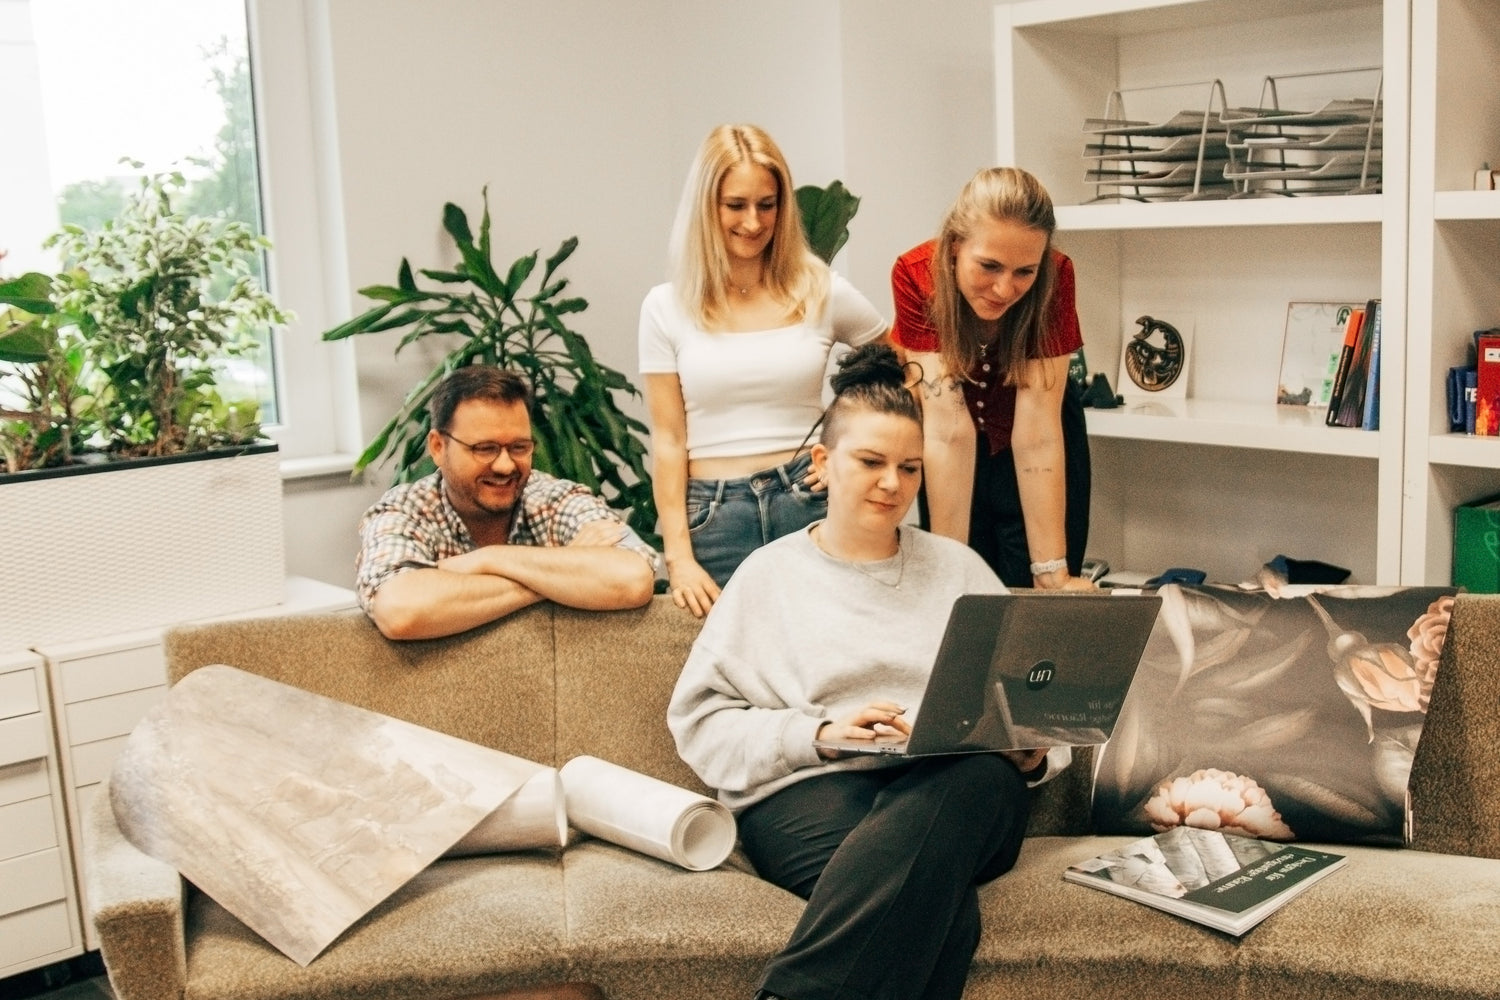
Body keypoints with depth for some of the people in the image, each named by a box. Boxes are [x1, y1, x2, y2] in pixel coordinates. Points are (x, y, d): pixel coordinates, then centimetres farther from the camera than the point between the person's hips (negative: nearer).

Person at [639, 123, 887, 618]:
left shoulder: (822, 293, 2)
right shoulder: (667, 307, 2)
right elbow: (667, 439, 0)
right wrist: (678, 557, -5)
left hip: (808, 502, 0)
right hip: (712, 515, 0)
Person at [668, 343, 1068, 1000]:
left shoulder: (958, 568, 22)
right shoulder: (771, 573, 15)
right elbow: (699, 719, 7)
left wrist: (1034, 751, -5)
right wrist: (818, 733, -7)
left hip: (957, 781, 3)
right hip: (808, 786, -2)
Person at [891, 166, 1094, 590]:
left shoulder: (1055, 276, -28)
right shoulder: (916, 275, -29)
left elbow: (1036, 431, -30)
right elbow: (948, 429, -31)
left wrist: (1054, 573, -32)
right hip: (970, 452, 0)